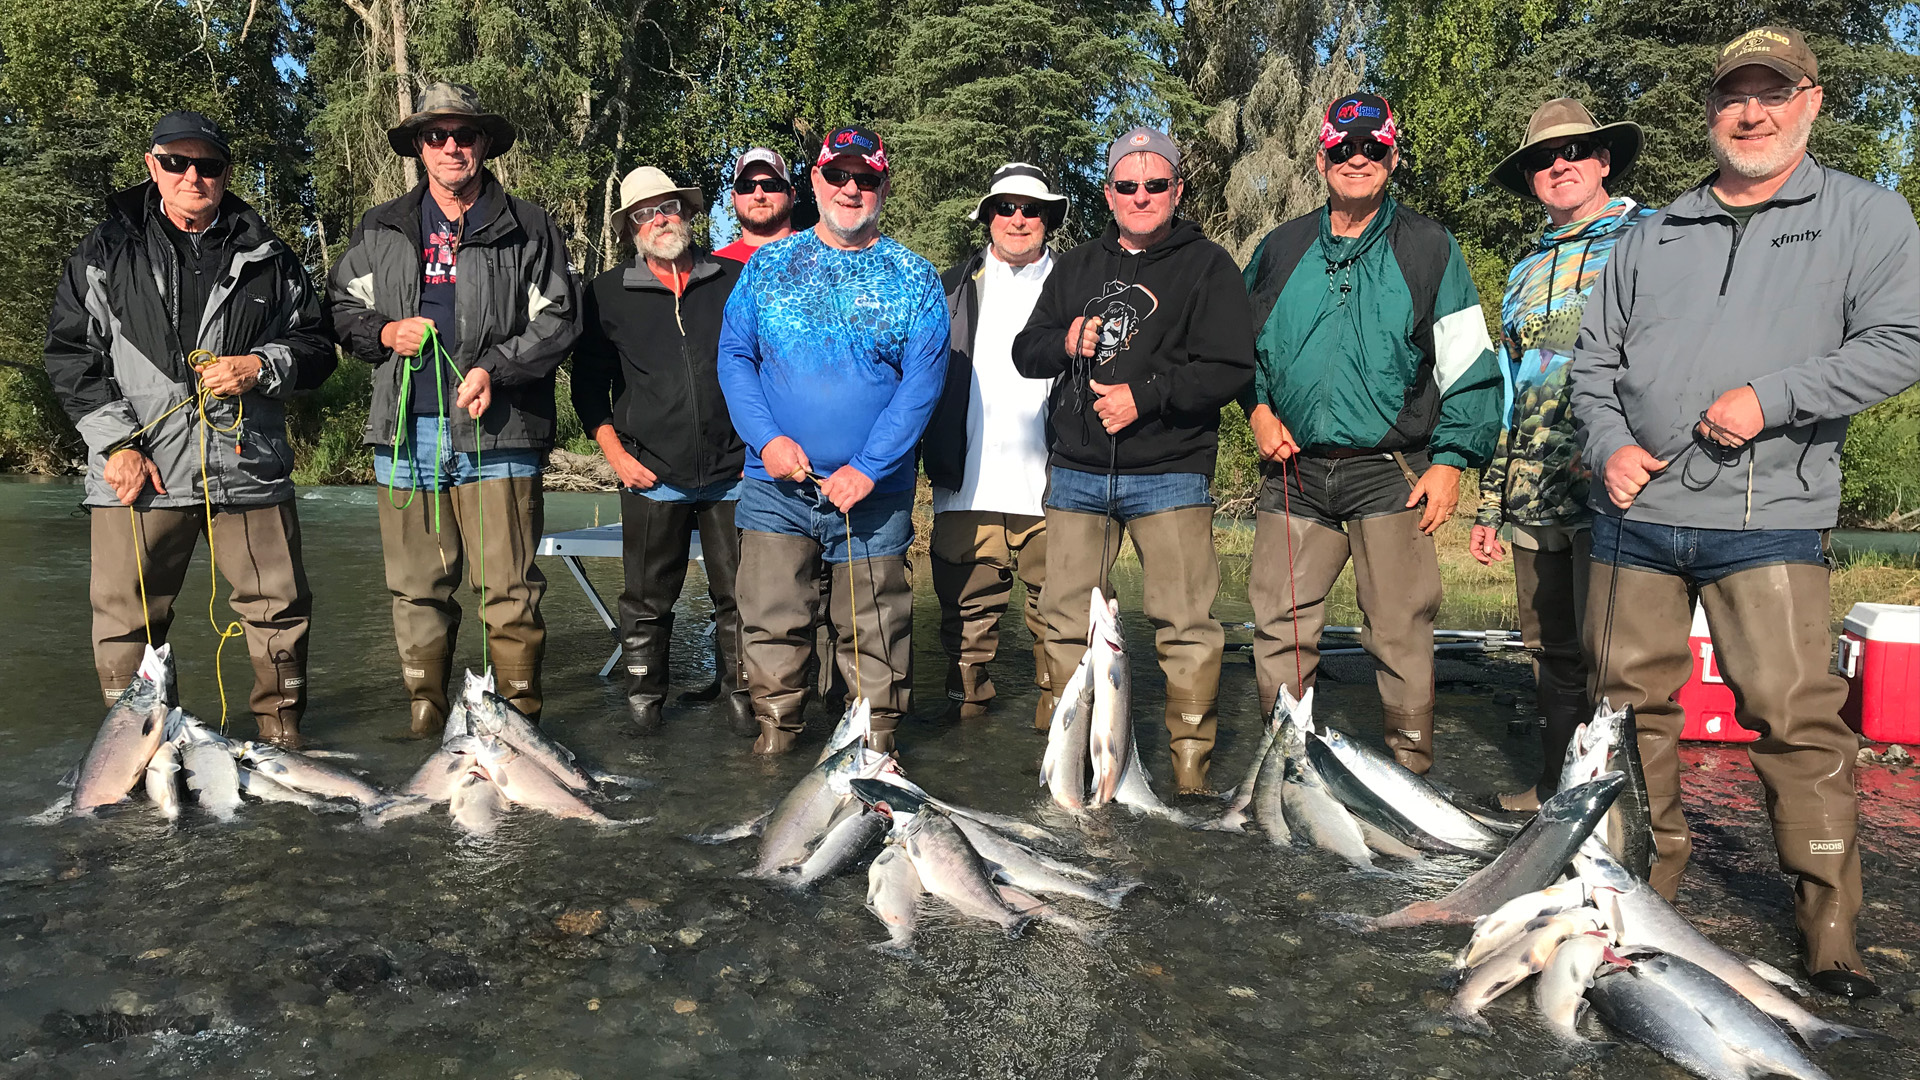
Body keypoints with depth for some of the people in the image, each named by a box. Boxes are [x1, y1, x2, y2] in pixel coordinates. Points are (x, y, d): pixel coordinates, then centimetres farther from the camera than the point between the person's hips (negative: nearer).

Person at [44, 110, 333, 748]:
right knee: (126, 621, 3)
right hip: (139, 470, 0)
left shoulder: (268, 257, 12)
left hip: (250, 470, 1)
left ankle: (281, 733, 20)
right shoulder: (106, 253, 10)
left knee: (280, 610, 3)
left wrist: (261, 367, -7)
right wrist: (116, 442, -5)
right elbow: (70, 354, 7)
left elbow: (316, 344, 14)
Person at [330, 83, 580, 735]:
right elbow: (343, 310, 22)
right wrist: (385, 333, 0)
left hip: (497, 435, -3)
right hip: (406, 434, 3)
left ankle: (519, 722, 5)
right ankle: (425, 722, 17)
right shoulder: (380, 230, 19)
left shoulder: (528, 230, 8)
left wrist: (496, 369, -12)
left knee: (509, 588, -5)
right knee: (417, 589, 6)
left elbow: (558, 319, 2)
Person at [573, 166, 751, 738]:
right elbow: (589, 384, 10)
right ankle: (643, 699, 21)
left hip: (734, 472, 1)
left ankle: (740, 693, 19)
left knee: (738, 595, 4)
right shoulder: (608, 293, 8)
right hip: (652, 476, 0)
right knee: (647, 601, 6)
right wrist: (617, 455, 0)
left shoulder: (735, 281, 9)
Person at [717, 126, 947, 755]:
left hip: (875, 491, -1)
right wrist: (767, 438, -11)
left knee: (873, 630, 5)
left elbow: (922, 381, -4)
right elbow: (733, 356, 6)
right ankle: (773, 739, 16)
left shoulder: (915, 280, 3)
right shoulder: (768, 267, 9)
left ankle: (877, 746, 19)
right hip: (775, 485, 1)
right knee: (771, 622, 1)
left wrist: (867, 468, -14)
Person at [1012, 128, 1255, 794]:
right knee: (1068, 621, 6)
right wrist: (1065, 342, -3)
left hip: (1168, 474, -4)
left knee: (1185, 625, -6)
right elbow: (1024, 352, 19)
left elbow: (1230, 369, -6)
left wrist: (1145, 396, -14)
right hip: (1076, 473, 4)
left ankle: (1191, 764, 6)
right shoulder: (1076, 267, 19)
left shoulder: (1207, 266, 4)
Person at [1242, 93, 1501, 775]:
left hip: (1390, 474, -2)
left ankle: (1410, 775, 12)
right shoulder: (1280, 250, 13)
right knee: (1278, 628, 3)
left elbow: (1469, 364, 5)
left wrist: (1451, 459, -3)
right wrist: (1259, 407, 7)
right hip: (1293, 472, 3)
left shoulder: (1428, 247, 7)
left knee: (1400, 636, -1)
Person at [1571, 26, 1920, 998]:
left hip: (1769, 521, -3)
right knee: (1630, 698, 8)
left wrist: (1770, 396, -15)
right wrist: (1608, 443, -1)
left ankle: (1829, 923, 7)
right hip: (1634, 513, 4)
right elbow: (1594, 356, 16)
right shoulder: (1654, 234, 16)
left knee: (1797, 714, -6)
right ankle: (1649, 874, 24)